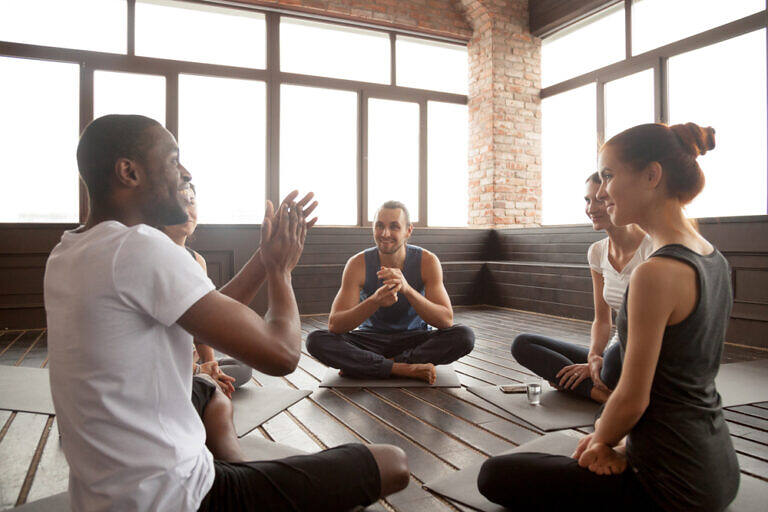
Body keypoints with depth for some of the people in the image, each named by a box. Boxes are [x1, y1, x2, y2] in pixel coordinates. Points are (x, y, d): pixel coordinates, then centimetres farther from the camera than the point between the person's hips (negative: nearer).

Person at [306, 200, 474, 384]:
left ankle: (368, 366, -22)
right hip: (371, 340, 0)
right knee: (315, 341, -25)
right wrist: (375, 301, -40)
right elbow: (334, 325, -22)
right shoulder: (358, 264, -15)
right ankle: (406, 369, -26)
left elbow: (446, 321, -22)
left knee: (464, 336, -27)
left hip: (414, 340, 1)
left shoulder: (427, 261, -14)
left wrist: (407, 289, -39)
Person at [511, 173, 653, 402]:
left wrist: (602, 360, -17)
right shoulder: (598, 252, 7)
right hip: (613, 355, 8)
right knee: (522, 344, -7)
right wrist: (594, 357, -11)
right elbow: (602, 320, 9)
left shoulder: (651, 249, -14)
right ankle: (608, 394, -18)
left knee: (620, 353, -44)